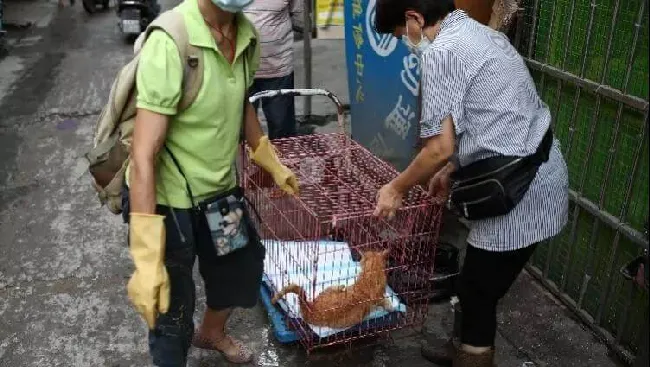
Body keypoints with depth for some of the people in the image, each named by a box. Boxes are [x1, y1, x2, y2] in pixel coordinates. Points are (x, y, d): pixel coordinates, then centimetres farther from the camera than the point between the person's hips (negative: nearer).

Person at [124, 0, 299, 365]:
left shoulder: (246, 35, -6)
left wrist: (272, 163, 24)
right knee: (172, 313, 6)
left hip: (220, 188, 8)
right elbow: (144, 156, -30)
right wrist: (147, 261, -32)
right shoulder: (170, 42, -28)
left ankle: (212, 333, 56)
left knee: (244, 266, 26)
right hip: (168, 198, -7)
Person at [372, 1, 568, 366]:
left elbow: (440, 147, -18)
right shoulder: (484, 34, 14)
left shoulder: (442, 52, -15)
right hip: (536, 177, 10)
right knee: (479, 283, 24)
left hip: (520, 194, -10)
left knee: (477, 290, 8)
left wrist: (396, 189, -3)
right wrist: (452, 171, 22)